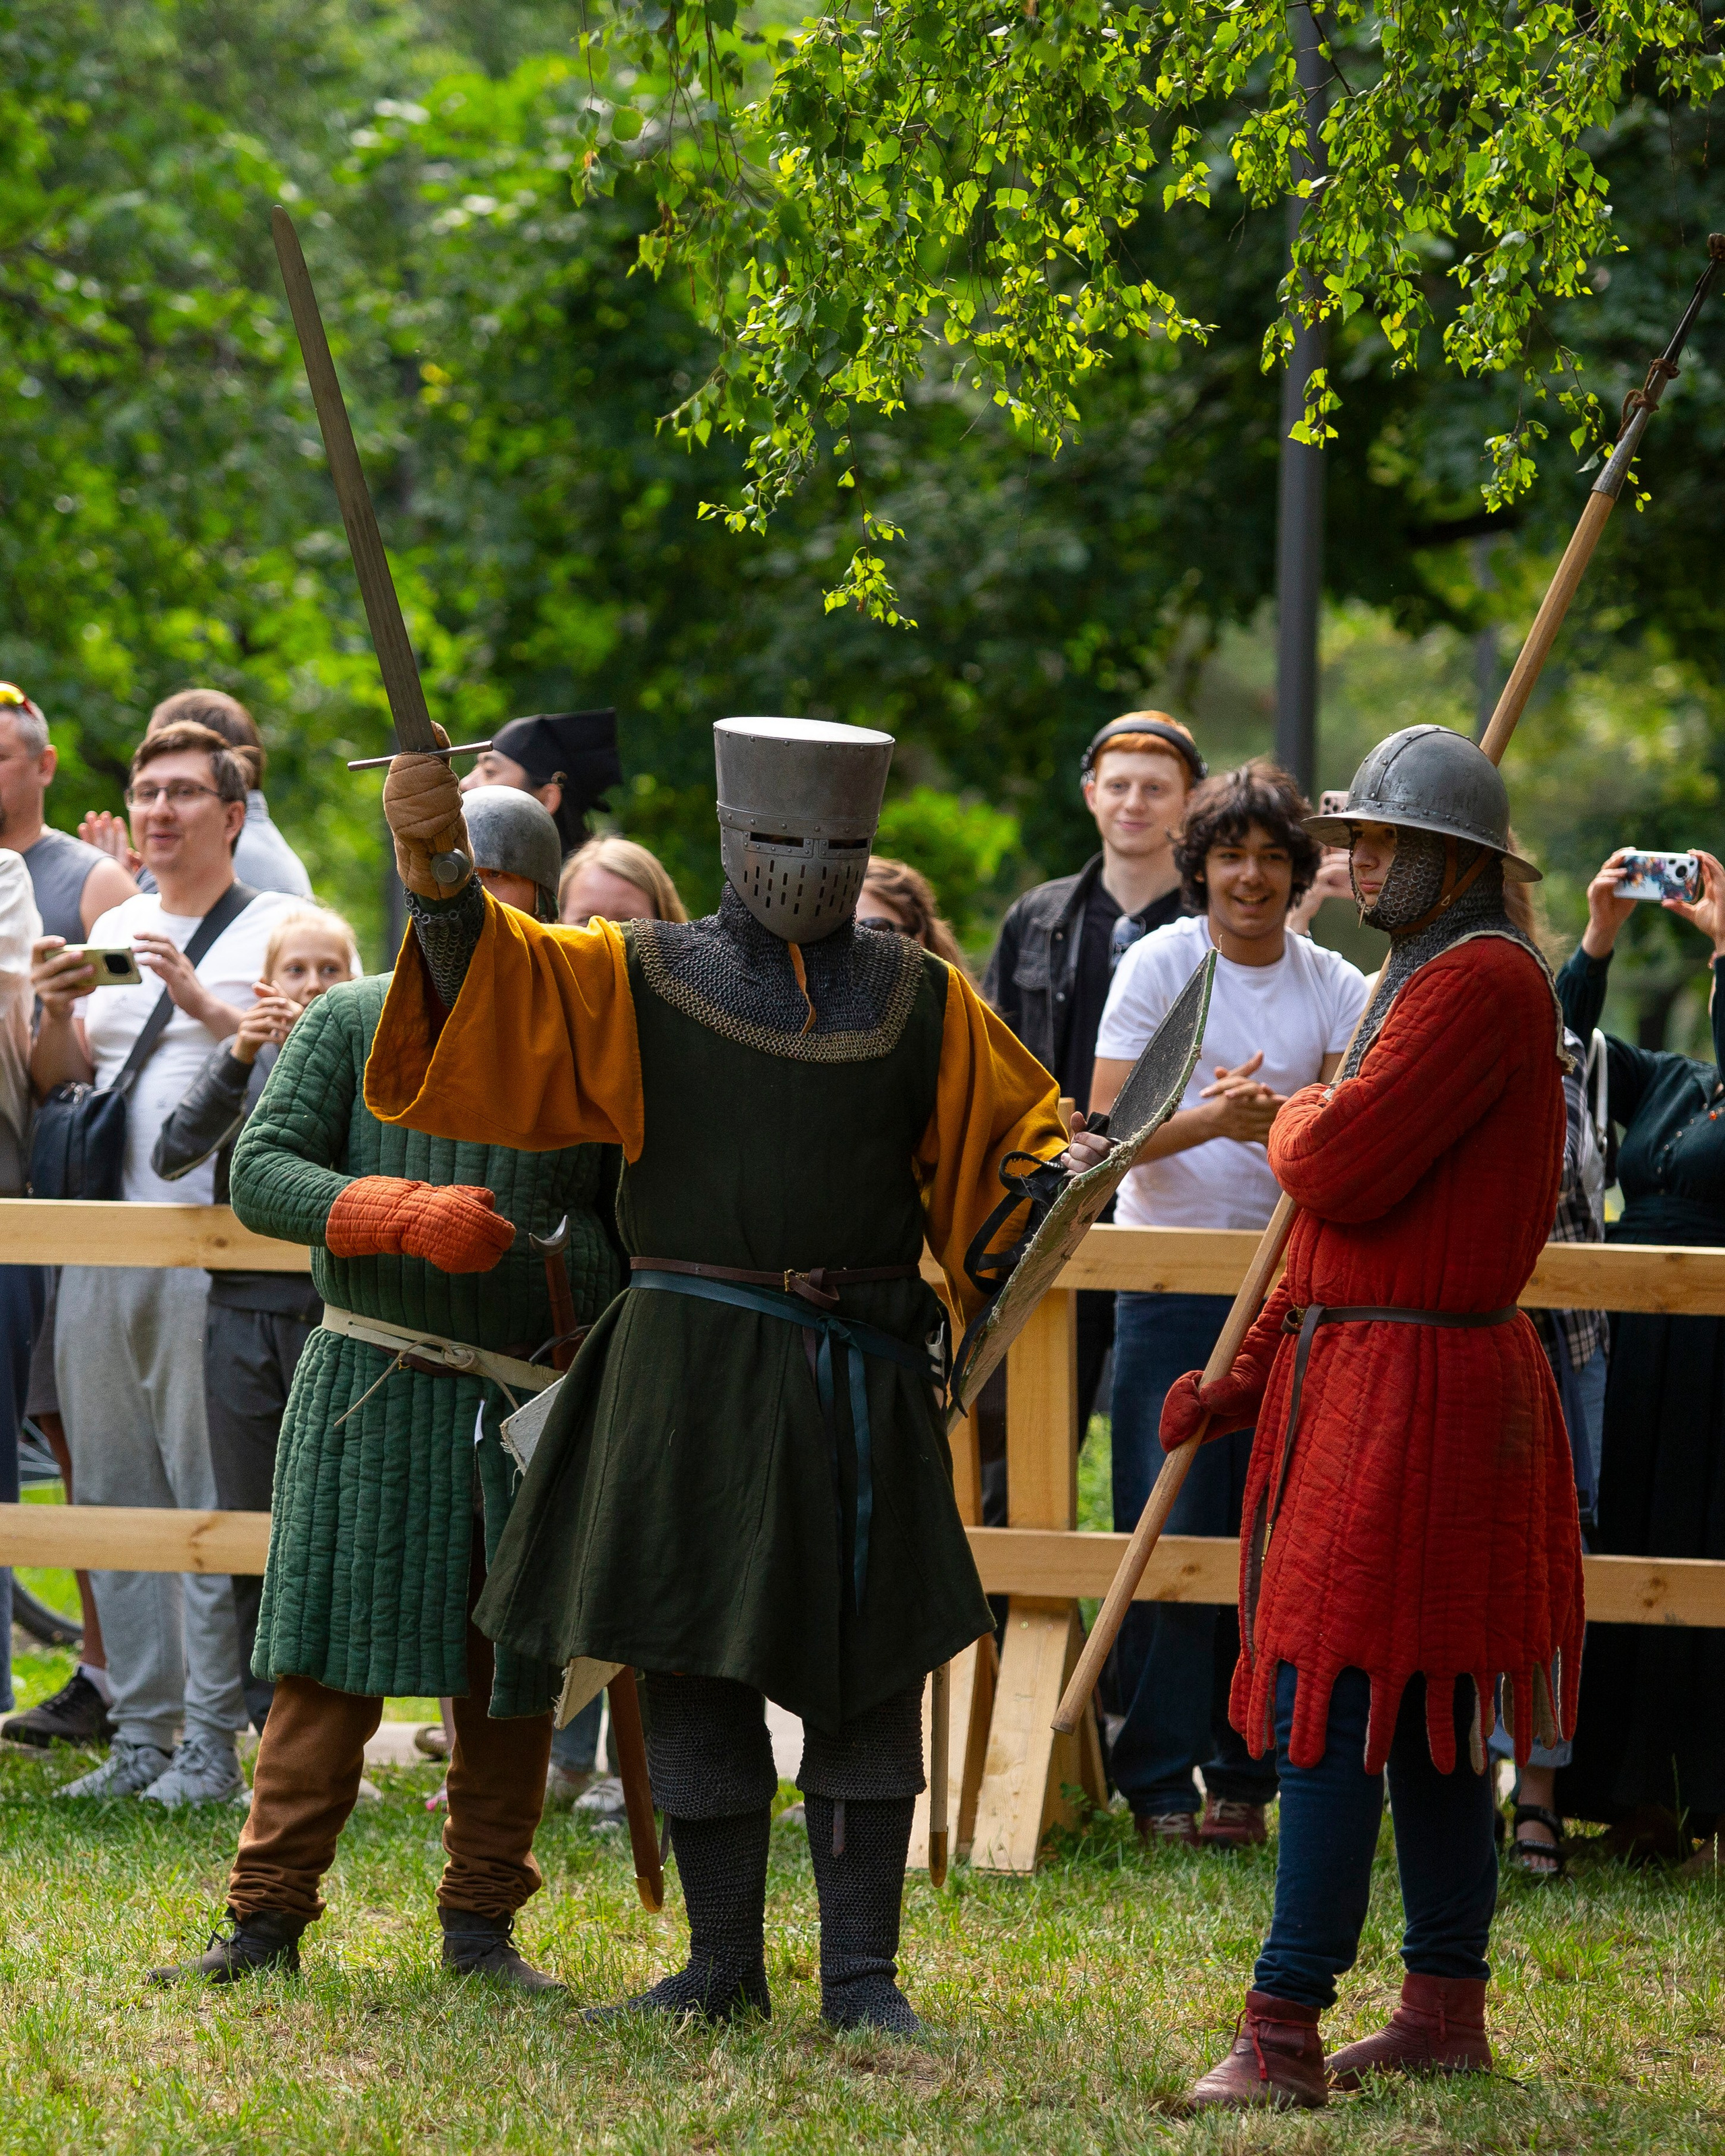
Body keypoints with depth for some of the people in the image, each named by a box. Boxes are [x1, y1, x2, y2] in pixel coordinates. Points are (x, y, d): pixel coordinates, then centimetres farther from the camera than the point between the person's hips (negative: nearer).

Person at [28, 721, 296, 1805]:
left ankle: (213, 1737, -2)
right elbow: (56, 1078, 16)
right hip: (99, 1245, 6)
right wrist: (58, 1009, -3)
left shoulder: (277, 926, 1)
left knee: (212, 1499, -6)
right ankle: (141, 1728, 12)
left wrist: (201, 1000, -18)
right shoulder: (115, 927, 19)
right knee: (113, 1494, 6)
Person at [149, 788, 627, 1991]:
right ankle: (268, 1916, 2)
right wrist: (401, 1216, -18)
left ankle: (483, 1925, 16)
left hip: (531, 1404, 2)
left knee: (513, 1676, 5)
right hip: (373, 1391, -2)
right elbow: (261, 1173, -4)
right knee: (332, 1663, -4)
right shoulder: (353, 1022, 5)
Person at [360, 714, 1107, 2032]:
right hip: (694, 1371, -1)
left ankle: (862, 1972, 9)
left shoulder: (921, 998, 10)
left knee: (871, 1669, 1)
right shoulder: (641, 979, 4)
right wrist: (432, 868, -28)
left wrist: (1060, 1171, -9)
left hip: (863, 1375, 1)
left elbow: (1011, 1130, 14)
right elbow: (492, 984, -9)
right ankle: (724, 1963, 14)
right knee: (696, 1663, 3)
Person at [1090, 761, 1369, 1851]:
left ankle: (1244, 1776, 10)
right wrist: (1214, 1118, -23)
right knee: (1167, 1527, -4)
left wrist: (1272, 1114, -21)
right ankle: (1160, 1780, 2)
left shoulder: (1337, 987, 6)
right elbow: (1109, 1127, -6)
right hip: (1167, 1277, -2)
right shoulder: (1158, 964, -1)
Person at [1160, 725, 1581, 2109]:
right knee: (1427, 1719, 13)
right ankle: (1447, 2010, 19)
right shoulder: (1421, 979, 19)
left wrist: (1298, 1119, 0)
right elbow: (1346, 1219, 22)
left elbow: (1344, 1171, -24)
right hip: (1363, 1373, 10)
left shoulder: (1482, 982, -15)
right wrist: (1246, 1375, 15)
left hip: (1420, 1395, -10)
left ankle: (1285, 2034, -12)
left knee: (1333, 1704, -11)